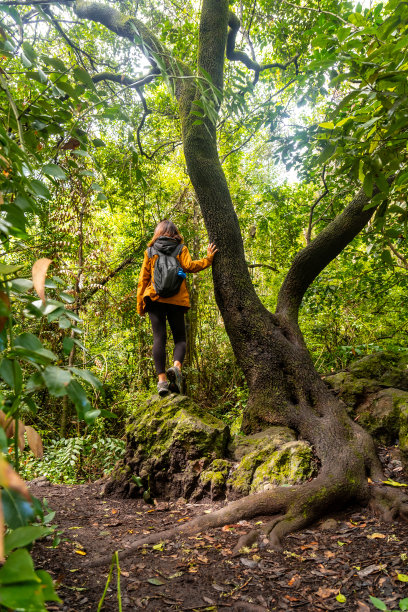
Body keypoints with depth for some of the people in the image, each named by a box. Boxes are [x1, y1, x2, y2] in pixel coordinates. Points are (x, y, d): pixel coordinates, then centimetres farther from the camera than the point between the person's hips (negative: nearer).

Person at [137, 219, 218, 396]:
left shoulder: (150, 252, 15)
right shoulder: (181, 248, 9)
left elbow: (143, 279, 11)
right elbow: (189, 266, -8)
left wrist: (140, 305, 13)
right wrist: (208, 258, 5)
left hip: (155, 299, 1)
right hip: (176, 300, -1)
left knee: (159, 338, -1)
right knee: (180, 337, 6)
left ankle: (162, 379, -11)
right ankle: (176, 367, -21)